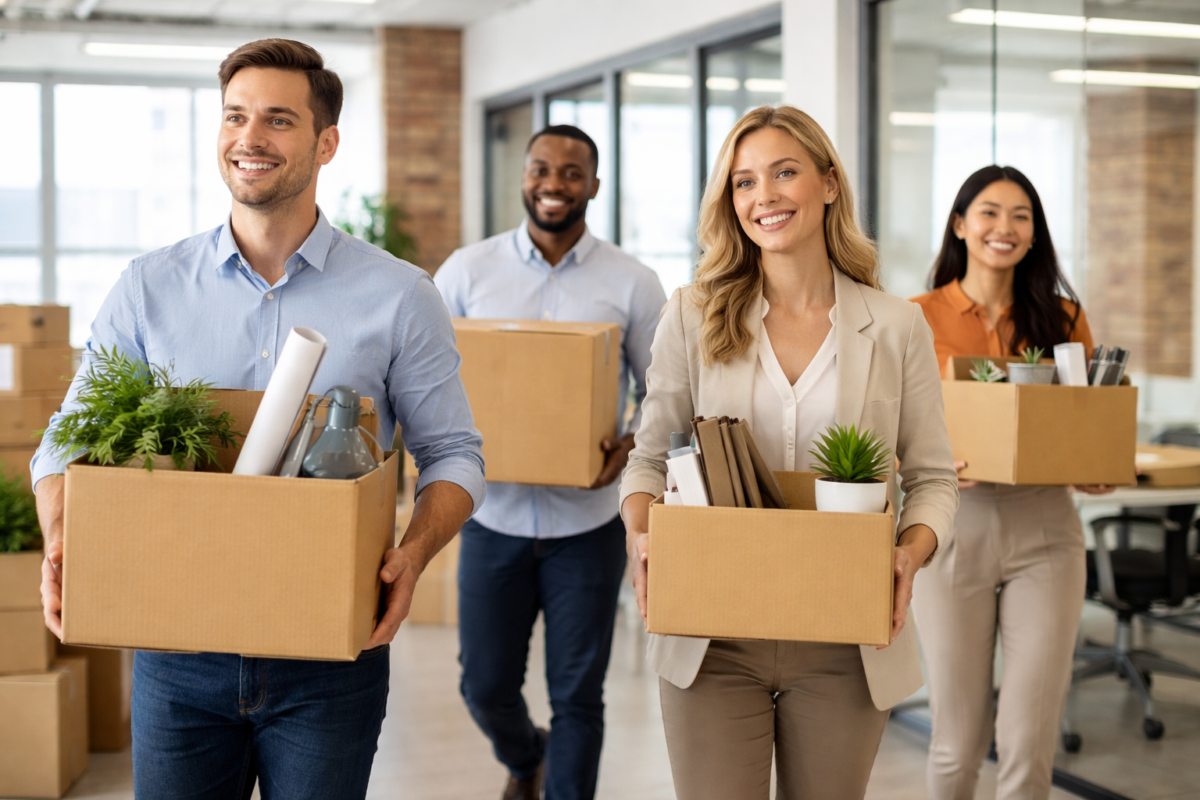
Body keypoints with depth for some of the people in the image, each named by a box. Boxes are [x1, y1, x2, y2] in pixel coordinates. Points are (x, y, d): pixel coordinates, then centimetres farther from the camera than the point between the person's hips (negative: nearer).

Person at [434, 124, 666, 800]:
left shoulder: (632, 284, -1)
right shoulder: (467, 272, 2)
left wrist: (631, 444, -19)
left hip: (587, 523, -1)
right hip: (494, 514, 2)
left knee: (578, 697, 6)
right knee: (486, 686, 13)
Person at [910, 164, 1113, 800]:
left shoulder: (1063, 318, 9)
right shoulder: (919, 318, 3)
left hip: (1043, 533, 1)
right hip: (954, 527, -1)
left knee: (1029, 742, -2)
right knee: (958, 739, 6)